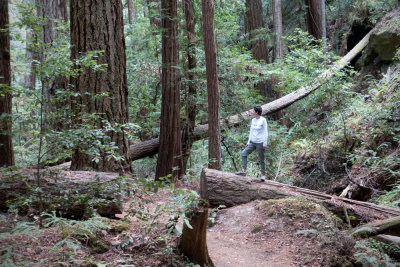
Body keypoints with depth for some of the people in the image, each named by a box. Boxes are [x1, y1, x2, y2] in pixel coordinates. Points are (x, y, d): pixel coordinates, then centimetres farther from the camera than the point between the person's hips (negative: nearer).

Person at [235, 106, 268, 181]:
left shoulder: (263, 120, -10)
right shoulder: (253, 120, 9)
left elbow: (266, 132, -9)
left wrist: (265, 144, -12)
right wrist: (248, 142, 13)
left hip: (260, 143, -6)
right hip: (252, 142, 7)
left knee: (262, 159, 2)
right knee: (244, 153, -3)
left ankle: (263, 175, 14)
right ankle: (243, 170, 1)